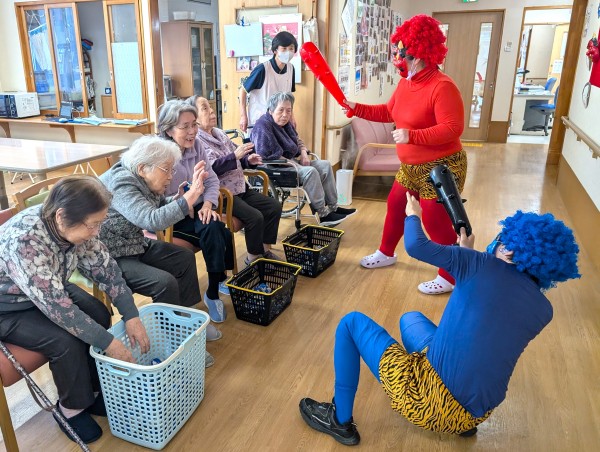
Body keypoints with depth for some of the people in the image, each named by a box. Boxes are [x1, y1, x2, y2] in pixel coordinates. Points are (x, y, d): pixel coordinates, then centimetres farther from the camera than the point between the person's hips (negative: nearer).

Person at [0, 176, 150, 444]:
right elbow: (57, 306, -37)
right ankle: (72, 408, 3)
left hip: (50, 290, 6)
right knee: (66, 341, -24)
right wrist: (108, 343, -33)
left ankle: (92, 391, 10)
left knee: (99, 315, -11)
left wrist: (131, 316, -17)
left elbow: (105, 269, -10)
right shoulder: (23, 239, -38)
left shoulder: (75, 226, -18)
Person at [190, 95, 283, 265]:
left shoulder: (219, 133, 15)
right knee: (255, 217, -24)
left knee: (274, 206, 0)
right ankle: (254, 257, -3)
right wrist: (235, 156, -28)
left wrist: (248, 160, 0)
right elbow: (209, 169, -24)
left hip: (240, 188, 9)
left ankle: (265, 250, 10)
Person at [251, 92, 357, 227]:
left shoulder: (285, 123, 11)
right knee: (310, 171, -29)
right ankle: (323, 215, -22)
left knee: (325, 165, 0)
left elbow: (297, 140, 26)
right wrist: (294, 164, -21)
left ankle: (332, 207, 1)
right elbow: (270, 156, -27)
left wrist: (303, 152, 4)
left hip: (291, 161, 10)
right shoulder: (263, 127, -18)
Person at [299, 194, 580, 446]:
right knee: (410, 318, 28)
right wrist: (468, 254, 18)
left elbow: (416, 245, -20)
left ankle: (340, 421, 16)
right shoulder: (544, 310, 3)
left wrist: (413, 214, 3)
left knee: (352, 322, 9)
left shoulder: (485, 268, -15)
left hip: (432, 405, -7)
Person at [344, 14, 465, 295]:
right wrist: (356, 108, 8)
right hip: (412, 166, 9)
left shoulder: (442, 86, -24)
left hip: (441, 168, -9)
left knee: (435, 221, -2)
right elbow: (389, 112, 16)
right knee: (395, 205, 19)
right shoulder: (406, 83, 4)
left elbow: (453, 128, -29)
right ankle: (386, 254, 41)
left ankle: (450, 277, 17)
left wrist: (411, 135, -35)